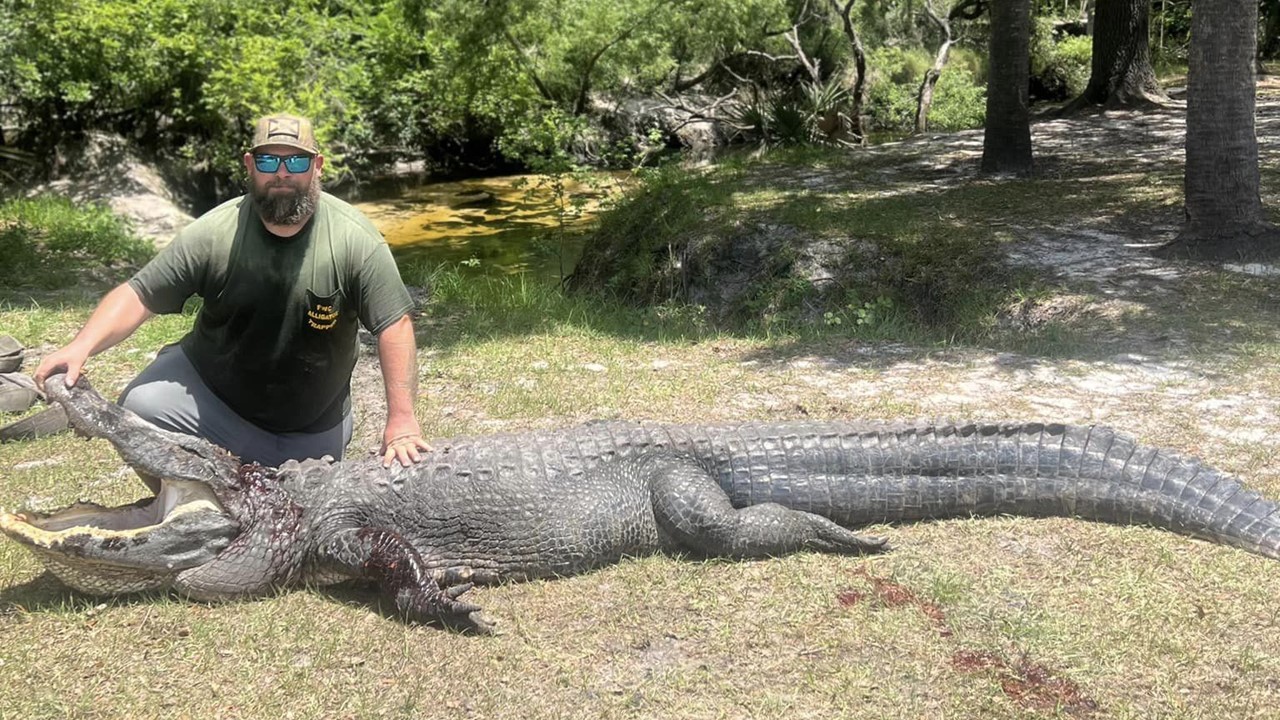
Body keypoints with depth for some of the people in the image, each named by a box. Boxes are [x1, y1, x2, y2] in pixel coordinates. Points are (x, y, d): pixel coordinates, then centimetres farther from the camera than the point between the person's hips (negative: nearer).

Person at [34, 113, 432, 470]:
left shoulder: (355, 238, -19)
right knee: (141, 406, -24)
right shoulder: (215, 233, -17)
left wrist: (401, 421, -23)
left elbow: (394, 325, -19)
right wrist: (82, 346, -31)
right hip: (210, 393, 0)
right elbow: (139, 294, -15)